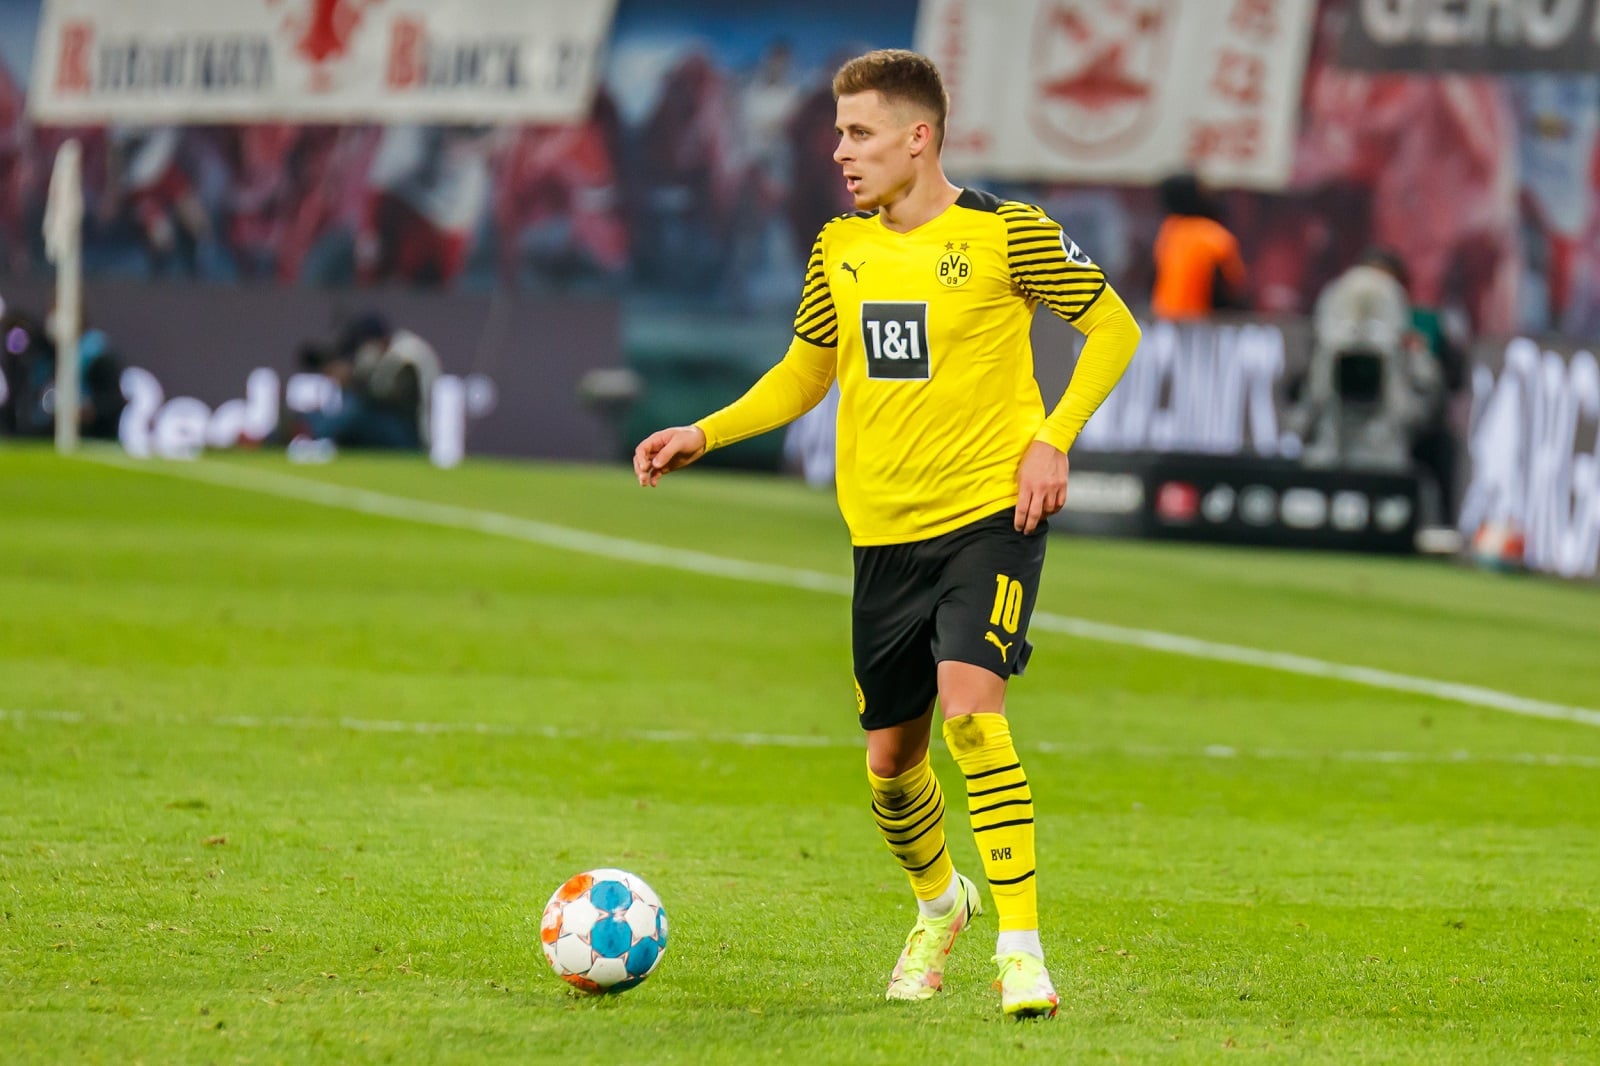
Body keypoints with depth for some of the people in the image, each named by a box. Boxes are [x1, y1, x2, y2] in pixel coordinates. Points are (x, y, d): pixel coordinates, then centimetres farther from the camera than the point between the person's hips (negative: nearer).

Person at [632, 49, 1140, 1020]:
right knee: (890, 759, 9)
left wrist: (1053, 439, -11)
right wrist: (703, 436, 6)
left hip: (991, 515, -5)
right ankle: (941, 905, 40)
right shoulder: (842, 248, 8)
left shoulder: (1005, 234, -8)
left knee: (971, 703, -25)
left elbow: (1114, 328, 0)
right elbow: (806, 374, 20)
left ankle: (1022, 947, -20)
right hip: (887, 530, 5)